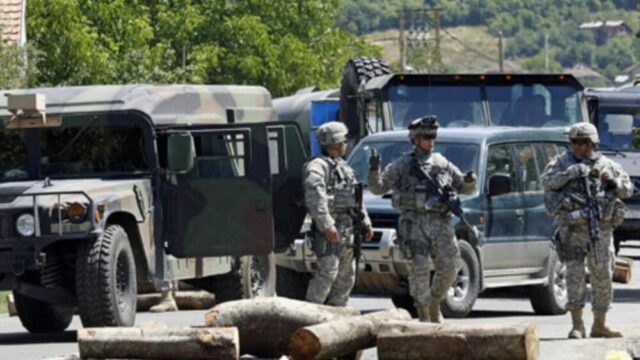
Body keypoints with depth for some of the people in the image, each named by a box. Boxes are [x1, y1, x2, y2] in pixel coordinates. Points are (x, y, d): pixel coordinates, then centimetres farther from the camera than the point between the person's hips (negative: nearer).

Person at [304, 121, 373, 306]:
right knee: (327, 273, -16)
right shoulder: (317, 166, -8)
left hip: (347, 228, 9)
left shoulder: (344, 167, 23)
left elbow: (356, 199, 29)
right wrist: (327, 225, -28)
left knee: (346, 277, 10)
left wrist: (366, 222, 23)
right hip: (329, 229, -9)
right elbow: (315, 197, -21)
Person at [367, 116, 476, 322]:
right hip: (415, 223, -4)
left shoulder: (443, 164, 16)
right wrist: (374, 171, -13)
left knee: (448, 269, 1)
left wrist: (469, 181, -1)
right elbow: (378, 188, 6)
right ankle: (423, 314, -2)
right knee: (420, 269, -12)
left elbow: (465, 188, 22)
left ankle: (434, 305, 23)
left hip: (440, 224, 4)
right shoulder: (402, 165, 7)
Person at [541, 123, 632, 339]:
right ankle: (577, 325, -10)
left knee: (602, 277, 6)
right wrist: (571, 173, -22)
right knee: (575, 273, -10)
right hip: (572, 228, -3)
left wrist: (614, 182, -7)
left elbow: (628, 190, 13)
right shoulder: (562, 162, 4)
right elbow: (547, 182, -12)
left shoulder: (605, 165, 10)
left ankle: (599, 325, 17)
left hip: (601, 229, 3)